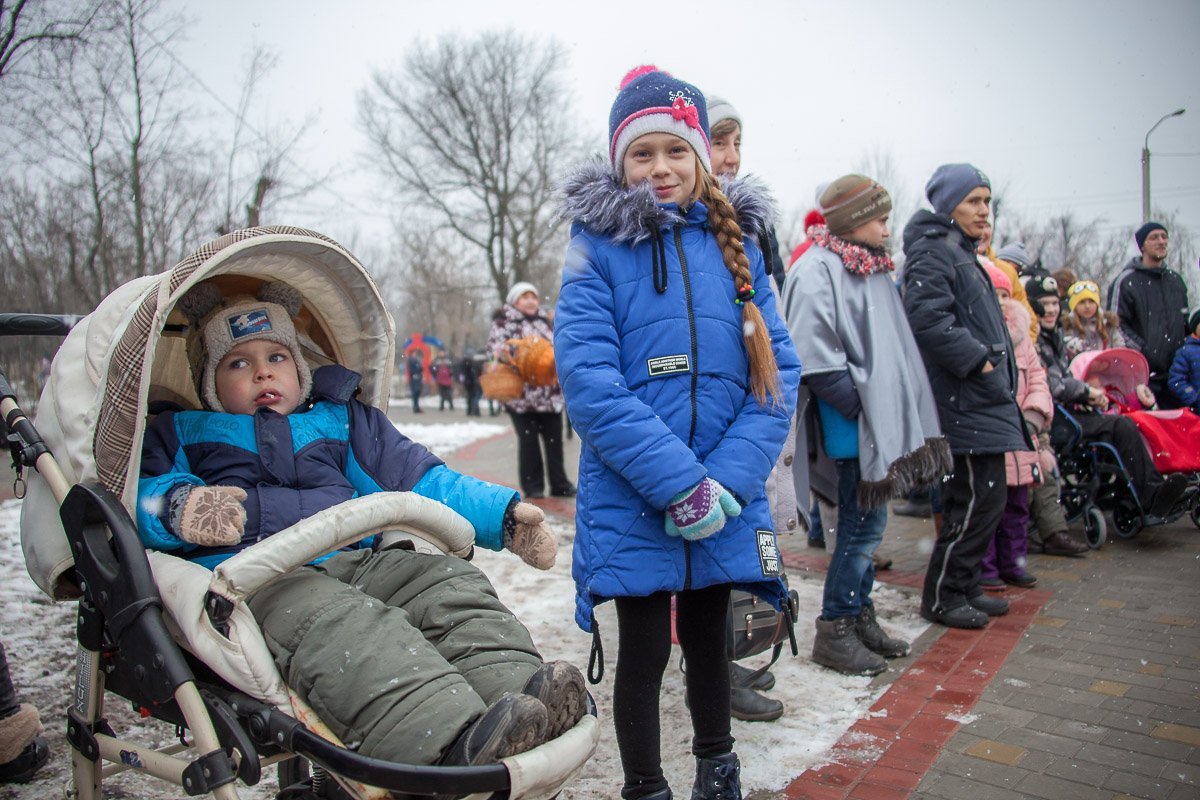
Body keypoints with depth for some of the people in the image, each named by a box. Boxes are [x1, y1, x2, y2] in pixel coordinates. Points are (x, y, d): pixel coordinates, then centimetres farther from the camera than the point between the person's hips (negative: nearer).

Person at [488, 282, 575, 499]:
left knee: (554, 439, 6)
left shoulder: (544, 323, 19)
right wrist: (502, 350, -34)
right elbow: (494, 343, -14)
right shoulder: (504, 322, 1)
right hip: (521, 392, -5)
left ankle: (559, 484, 15)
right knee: (528, 440, -1)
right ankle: (532, 486, 9)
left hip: (550, 392, 5)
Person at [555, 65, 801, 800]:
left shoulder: (736, 242, 6)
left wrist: (729, 480, -14)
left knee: (710, 640, 20)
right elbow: (589, 379, -14)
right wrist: (678, 483, -20)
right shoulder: (599, 246, -3)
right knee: (645, 650, 9)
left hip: (725, 500, 3)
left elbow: (778, 369, 0)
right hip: (631, 501, -3)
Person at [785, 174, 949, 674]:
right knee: (863, 525, -2)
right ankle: (833, 631, 11)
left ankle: (861, 618, 28)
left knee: (866, 524, 16)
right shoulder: (817, 271, -14)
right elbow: (816, 361, -22)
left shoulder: (873, 268, 17)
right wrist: (863, 409, -18)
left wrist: (896, 414, 14)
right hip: (855, 429, -9)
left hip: (883, 422, 9)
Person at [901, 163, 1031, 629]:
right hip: (964, 400, -11)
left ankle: (964, 587, 26)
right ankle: (941, 596, 5)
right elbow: (928, 319, -25)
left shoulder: (960, 252, 23)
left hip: (983, 396, 11)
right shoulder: (932, 251, -10)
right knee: (980, 499, -7)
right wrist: (979, 360, -20)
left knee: (976, 500, 14)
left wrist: (999, 374, 17)